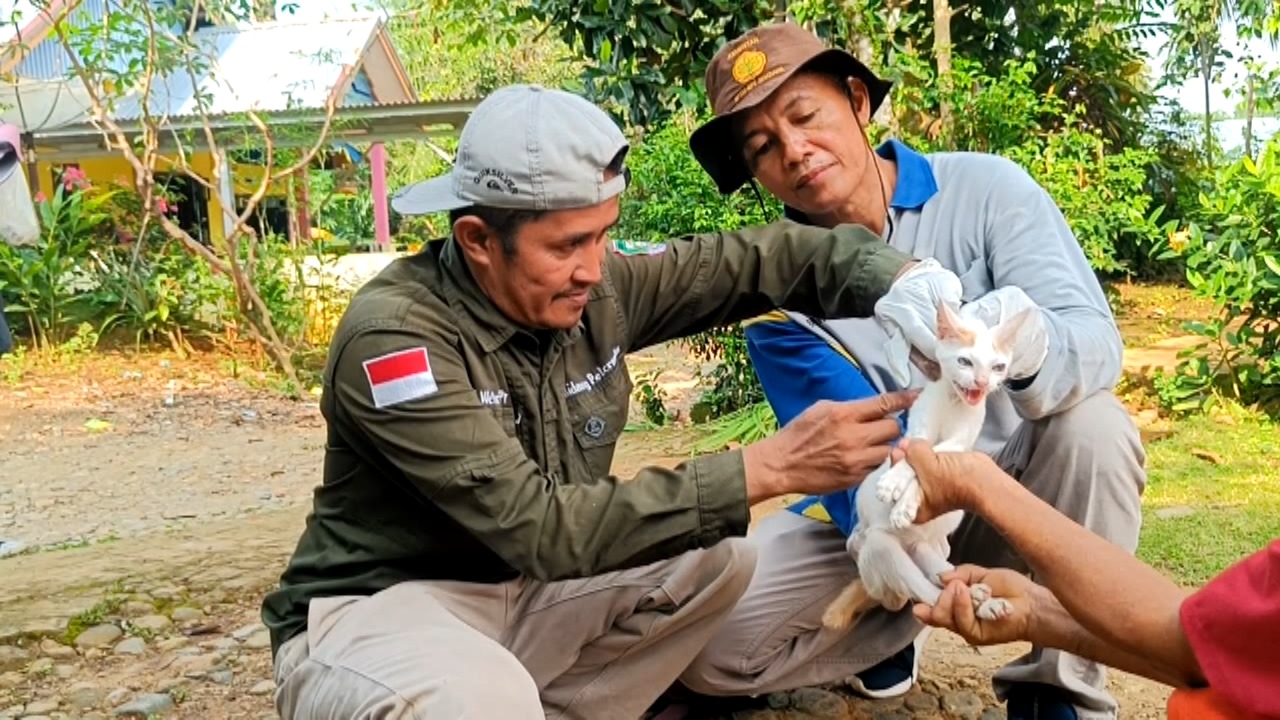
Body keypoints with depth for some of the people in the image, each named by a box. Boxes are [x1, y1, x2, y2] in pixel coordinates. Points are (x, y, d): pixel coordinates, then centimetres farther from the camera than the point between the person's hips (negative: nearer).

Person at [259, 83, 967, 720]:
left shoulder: (599, 288, -8)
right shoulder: (394, 334, -26)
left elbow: (757, 257, 0)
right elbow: (540, 528, -32)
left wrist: (897, 275, -20)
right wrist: (770, 466, -34)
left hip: (527, 591, 7)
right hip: (375, 610, -6)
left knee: (720, 558, -8)